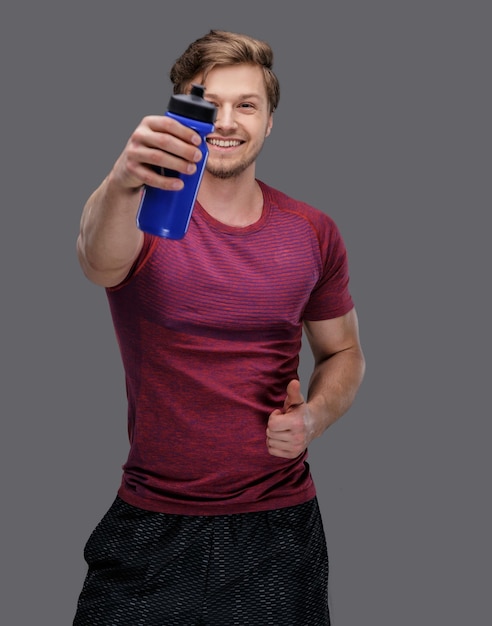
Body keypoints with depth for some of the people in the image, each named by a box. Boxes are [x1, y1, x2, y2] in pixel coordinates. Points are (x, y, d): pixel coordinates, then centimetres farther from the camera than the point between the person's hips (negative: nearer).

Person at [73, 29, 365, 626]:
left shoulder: (312, 233, 2)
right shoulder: (146, 209, -8)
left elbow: (343, 352, 13)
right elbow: (99, 261, -31)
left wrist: (314, 416, -8)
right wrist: (121, 184, -53)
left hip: (279, 519, 2)